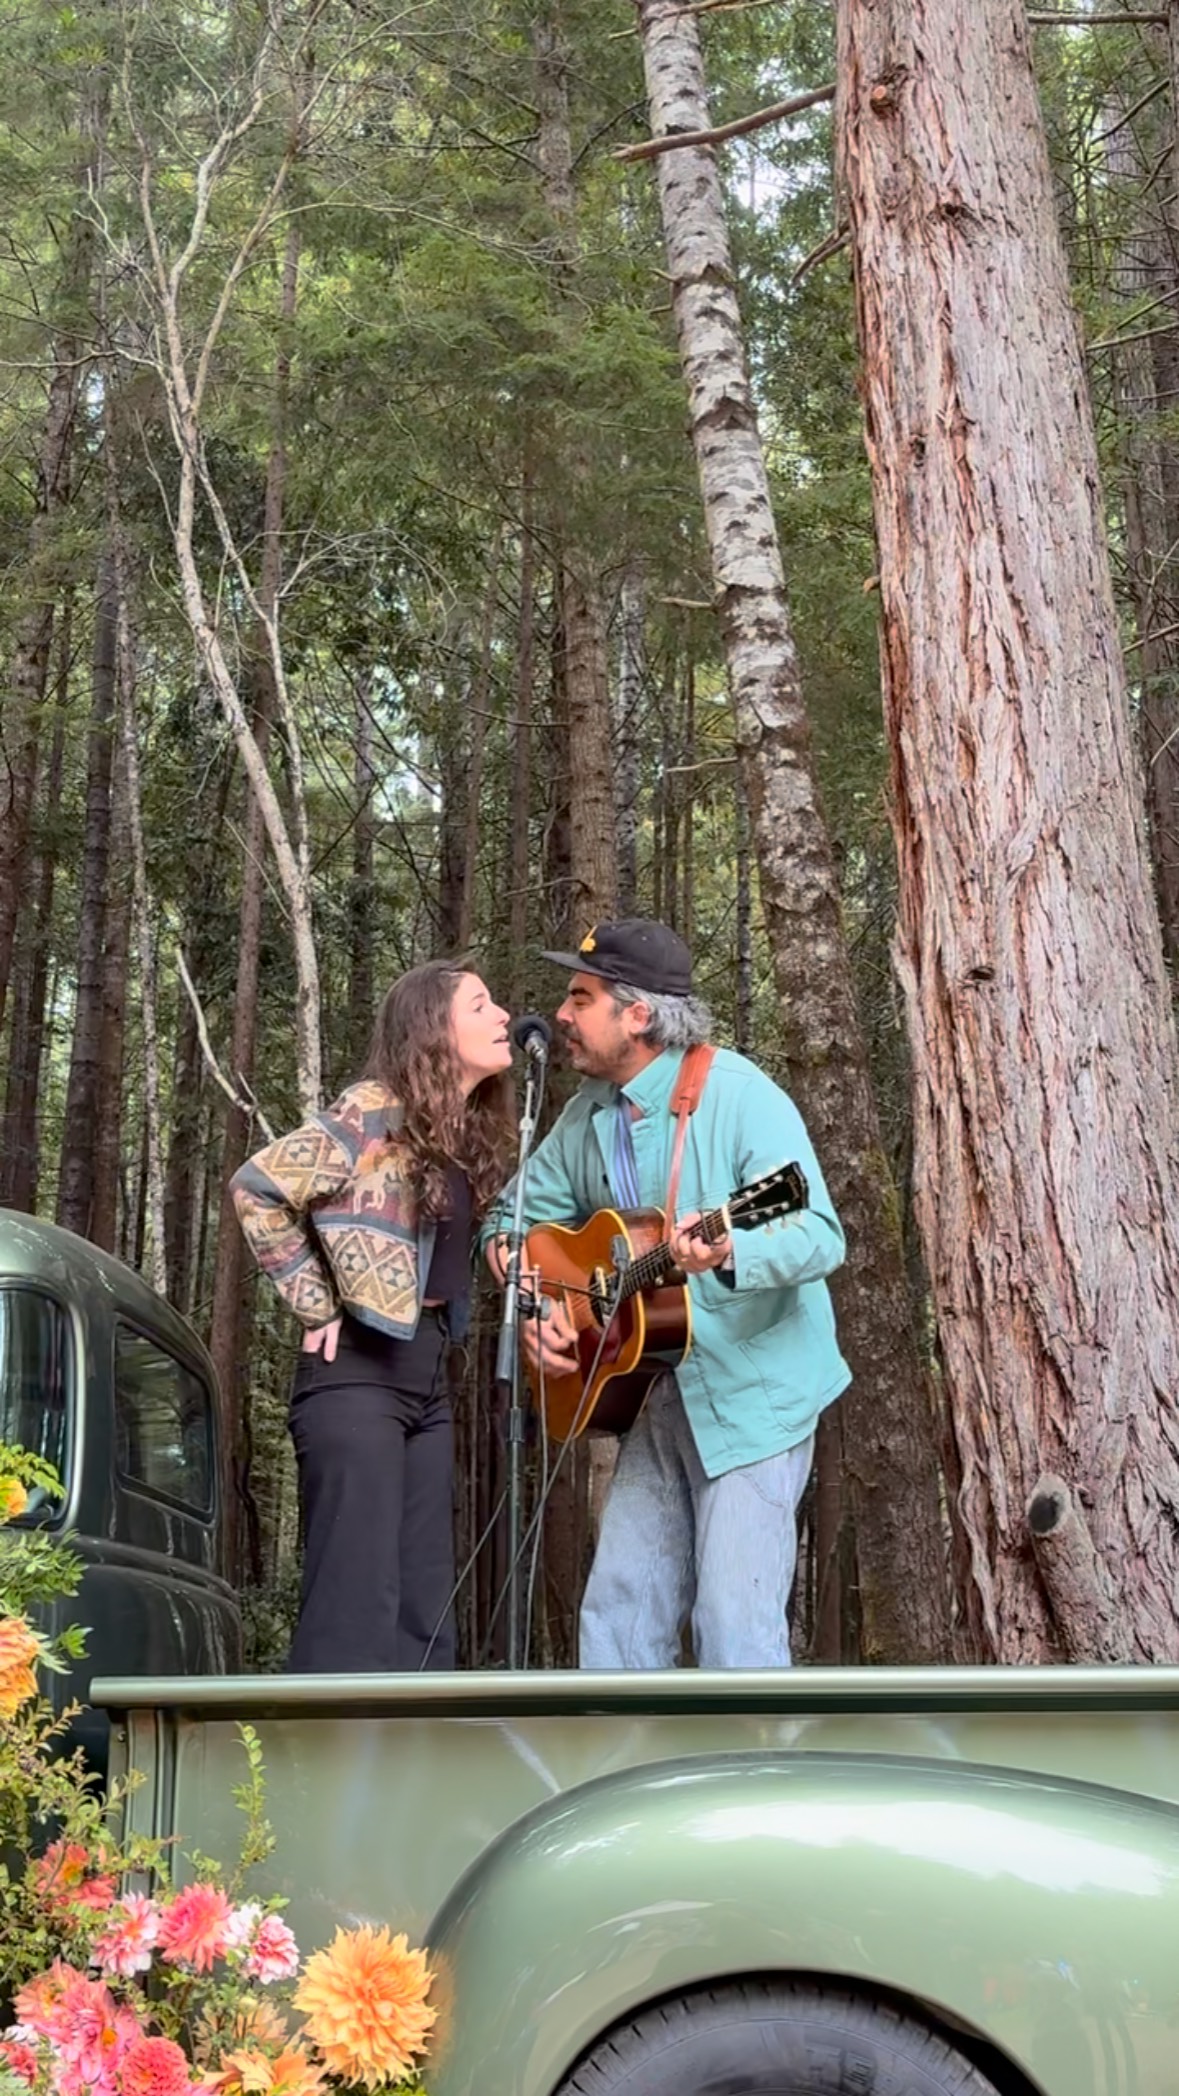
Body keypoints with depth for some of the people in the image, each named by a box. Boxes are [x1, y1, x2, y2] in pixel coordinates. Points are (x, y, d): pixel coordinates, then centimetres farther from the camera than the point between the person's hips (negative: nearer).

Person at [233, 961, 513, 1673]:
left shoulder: (469, 1133, 13)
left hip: (427, 1375, 8)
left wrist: (439, 1339, 7)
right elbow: (258, 1187, -15)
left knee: (426, 1615, 9)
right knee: (355, 1609, -10)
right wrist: (318, 1307, -12)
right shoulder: (377, 1110, -9)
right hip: (359, 1369, -8)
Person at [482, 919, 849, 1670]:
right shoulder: (590, 1114, 6)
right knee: (618, 1615, 9)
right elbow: (518, 1214, 16)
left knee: (736, 1628, -7)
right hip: (655, 1391, 7)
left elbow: (822, 1235, -24)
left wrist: (729, 1253, -43)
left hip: (752, 1390, -7)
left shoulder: (738, 1095, -16)